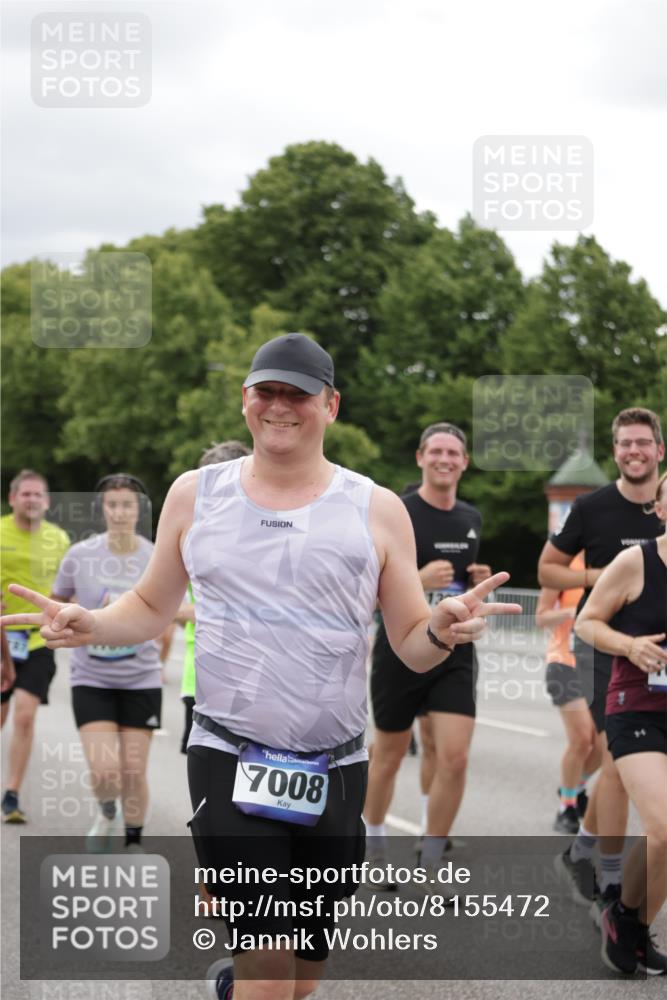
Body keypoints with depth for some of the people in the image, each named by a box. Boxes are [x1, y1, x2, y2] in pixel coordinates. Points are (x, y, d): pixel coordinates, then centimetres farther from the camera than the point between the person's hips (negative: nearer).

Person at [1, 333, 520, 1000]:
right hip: (229, 760, -1)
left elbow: (412, 646, 4)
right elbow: (151, 608, 16)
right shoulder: (195, 494, 5)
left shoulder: (376, 509, 2)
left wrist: (441, 631, -19)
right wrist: (89, 625, -4)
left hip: (335, 767, 2)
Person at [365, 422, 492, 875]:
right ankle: (374, 851, 33)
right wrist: (418, 580, -26)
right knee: (389, 756, 11)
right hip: (401, 652, -4)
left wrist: (478, 580, 3)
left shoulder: (472, 519, 9)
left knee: (454, 757, -9)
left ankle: (431, 864, 5)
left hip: (455, 655, 4)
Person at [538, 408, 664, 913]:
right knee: (619, 760, -10)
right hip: (604, 647, -4)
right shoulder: (592, 508, -5)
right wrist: (600, 577, -13)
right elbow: (547, 569, 2)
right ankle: (611, 885, -2)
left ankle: (581, 850, 34)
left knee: (620, 761, 13)